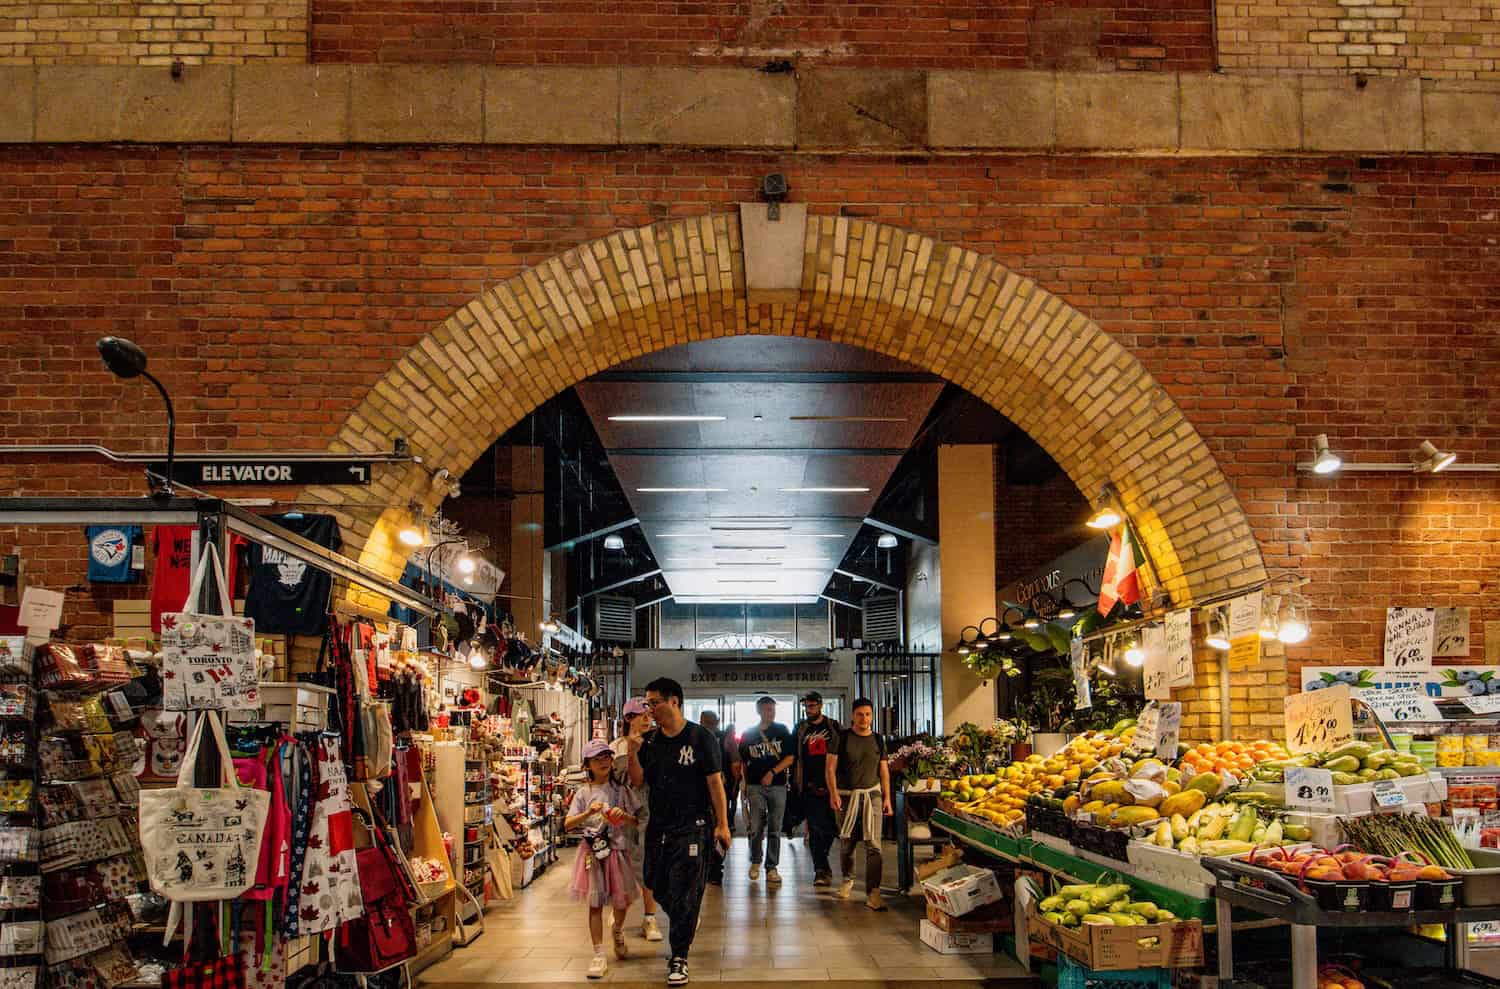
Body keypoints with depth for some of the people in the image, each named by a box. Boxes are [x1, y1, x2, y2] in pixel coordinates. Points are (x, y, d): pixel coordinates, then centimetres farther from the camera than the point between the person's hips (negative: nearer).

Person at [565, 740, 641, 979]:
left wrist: (623, 816, -18)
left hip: (616, 849, 1)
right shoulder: (584, 793, 0)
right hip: (593, 852, -1)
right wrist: (588, 813, -22)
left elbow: (636, 821, 3)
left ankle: (618, 932, 41)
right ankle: (599, 956, 4)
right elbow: (567, 824, -6)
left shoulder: (621, 789, 2)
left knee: (622, 900, 8)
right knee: (595, 903, -1)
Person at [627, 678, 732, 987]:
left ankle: (679, 959, 4)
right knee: (658, 887, 13)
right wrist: (632, 750, -12)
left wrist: (722, 824, -11)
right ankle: (687, 925, 42)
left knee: (683, 895, -5)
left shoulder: (700, 738, -7)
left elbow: (715, 781, -8)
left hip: (692, 828, -6)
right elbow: (638, 781, 3)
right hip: (658, 827, 6)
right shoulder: (649, 741, 7)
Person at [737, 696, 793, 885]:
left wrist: (773, 772, -10)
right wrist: (745, 783, 9)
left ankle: (772, 868, 8)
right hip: (755, 786, 0)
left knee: (774, 829, 2)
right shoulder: (748, 734, 8)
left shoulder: (782, 731, 7)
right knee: (756, 828, -5)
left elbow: (791, 757, 1)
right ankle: (755, 861, 15)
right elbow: (742, 761, 15)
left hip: (778, 785, 0)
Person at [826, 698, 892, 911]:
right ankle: (847, 879, 34)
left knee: (873, 844, -9)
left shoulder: (878, 740, 9)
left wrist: (887, 798, 6)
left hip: (872, 794, 1)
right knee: (846, 843, 8)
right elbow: (831, 768, -2)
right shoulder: (842, 738, 0)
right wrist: (833, 793, -14)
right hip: (846, 796, -1)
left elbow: (884, 771, 14)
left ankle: (873, 893, -11)